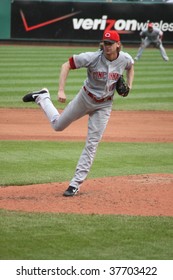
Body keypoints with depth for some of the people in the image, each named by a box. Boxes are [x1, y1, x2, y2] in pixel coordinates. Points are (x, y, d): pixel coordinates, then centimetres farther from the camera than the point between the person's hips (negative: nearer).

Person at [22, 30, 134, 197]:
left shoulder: (125, 59, -13)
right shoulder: (93, 58, -25)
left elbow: (130, 67, 13)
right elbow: (66, 65, -21)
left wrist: (129, 84, -4)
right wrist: (61, 90, -30)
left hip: (104, 106, 1)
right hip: (85, 98, -1)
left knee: (92, 144, -4)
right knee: (58, 125, 14)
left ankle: (76, 183, 1)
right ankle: (42, 97, 41)